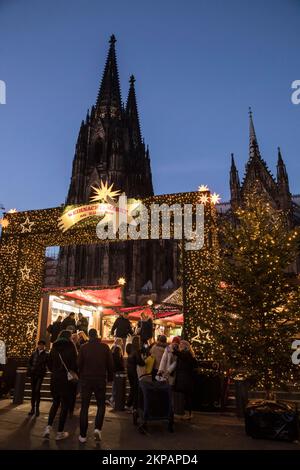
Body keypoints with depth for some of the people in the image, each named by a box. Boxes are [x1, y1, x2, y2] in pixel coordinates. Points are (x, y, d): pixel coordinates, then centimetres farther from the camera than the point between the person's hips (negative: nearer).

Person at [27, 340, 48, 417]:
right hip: (33, 374, 3)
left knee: (37, 390, -13)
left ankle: (37, 408, 0)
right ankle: (33, 408, 17)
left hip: (40, 374, -3)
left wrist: (44, 370, -15)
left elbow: (48, 364, -2)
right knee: (33, 391, 7)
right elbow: (29, 362, 11)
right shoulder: (34, 353, 8)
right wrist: (30, 369, -2)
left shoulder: (46, 354, 0)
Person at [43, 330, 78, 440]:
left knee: (55, 403, 20)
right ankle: (60, 432, 11)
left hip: (54, 378, 5)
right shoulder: (70, 347, -9)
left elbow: (49, 364, 9)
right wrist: (75, 374, 4)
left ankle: (48, 427, 6)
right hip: (66, 379, -4)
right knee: (65, 405, 7)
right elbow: (74, 364, -12)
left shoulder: (54, 347, 5)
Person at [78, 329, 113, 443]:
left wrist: (80, 377, 12)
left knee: (84, 407, 10)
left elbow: (79, 364, -2)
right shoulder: (105, 347, -3)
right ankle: (97, 428, -3)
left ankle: (83, 435, 12)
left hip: (86, 380, 0)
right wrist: (110, 378, 11)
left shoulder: (84, 347, -4)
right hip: (101, 380, 0)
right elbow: (110, 364, 0)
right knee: (101, 405, 15)